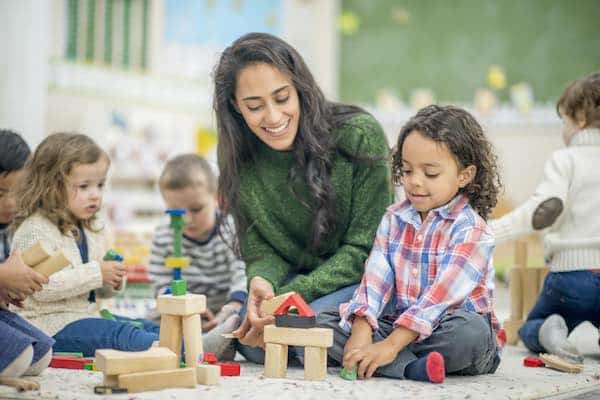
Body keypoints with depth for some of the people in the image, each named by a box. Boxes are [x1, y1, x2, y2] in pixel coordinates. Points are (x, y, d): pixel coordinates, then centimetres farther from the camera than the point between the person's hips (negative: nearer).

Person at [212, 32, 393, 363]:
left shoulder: (360, 136, -18)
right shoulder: (239, 161, -6)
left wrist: (288, 297, -26)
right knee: (255, 343, -27)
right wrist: (261, 284, -29)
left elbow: (365, 249, -15)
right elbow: (261, 252, -3)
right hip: (299, 280, 3)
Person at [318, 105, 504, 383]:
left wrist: (390, 345, -31)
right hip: (396, 324, 6)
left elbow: (440, 295, -23)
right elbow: (375, 279, -4)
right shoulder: (394, 219, 7)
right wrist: (361, 332, -22)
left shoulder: (471, 230, -12)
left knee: (469, 331, -39)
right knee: (322, 323, -13)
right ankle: (411, 367, -30)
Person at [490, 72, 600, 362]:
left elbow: (543, 210, -17)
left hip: (573, 273, -3)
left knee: (529, 328, 20)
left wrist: (491, 232, -17)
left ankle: (549, 330, -15)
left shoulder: (565, 159, -4)